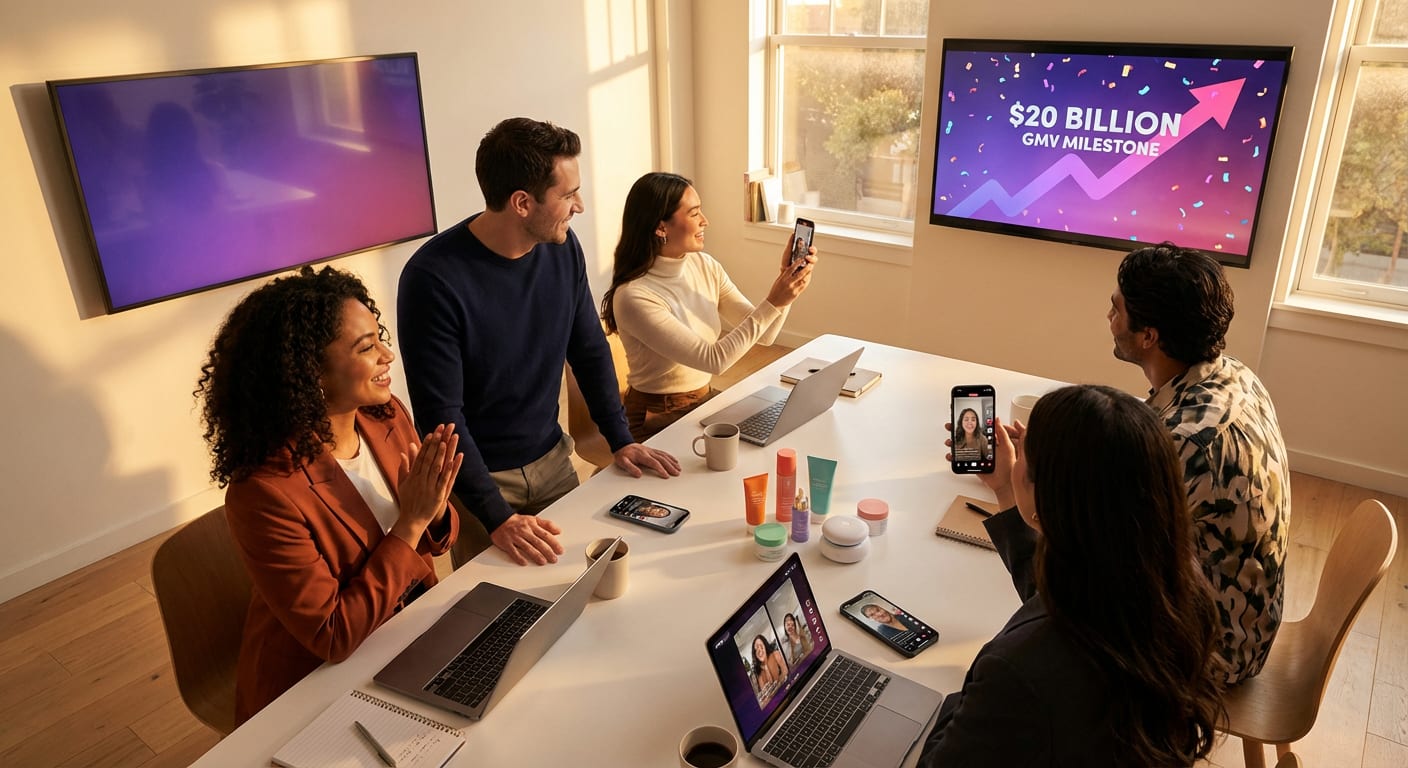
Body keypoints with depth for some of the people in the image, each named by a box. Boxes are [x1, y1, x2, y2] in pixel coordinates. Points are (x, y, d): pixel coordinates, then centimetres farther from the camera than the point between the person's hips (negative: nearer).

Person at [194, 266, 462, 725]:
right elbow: (334, 638, -22)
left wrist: (432, 511, -18)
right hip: (318, 687, -5)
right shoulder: (265, 491, -26)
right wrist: (411, 522, -25)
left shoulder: (387, 417, -8)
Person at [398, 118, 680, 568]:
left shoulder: (563, 248, -7)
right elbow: (441, 415, -24)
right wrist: (497, 518, -29)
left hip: (552, 459, 5)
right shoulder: (433, 278, -25)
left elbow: (589, 349, 5)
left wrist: (620, 440, 0)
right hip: (479, 477, -5)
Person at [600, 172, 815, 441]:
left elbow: (763, 336, -1)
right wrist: (773, 304, -27)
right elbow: (714, 360, -25)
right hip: (658, 419, -6)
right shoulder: (634, 297, -23)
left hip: (705, 399, 6)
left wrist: (785, 278, -15)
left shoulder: (704, 265, -2)